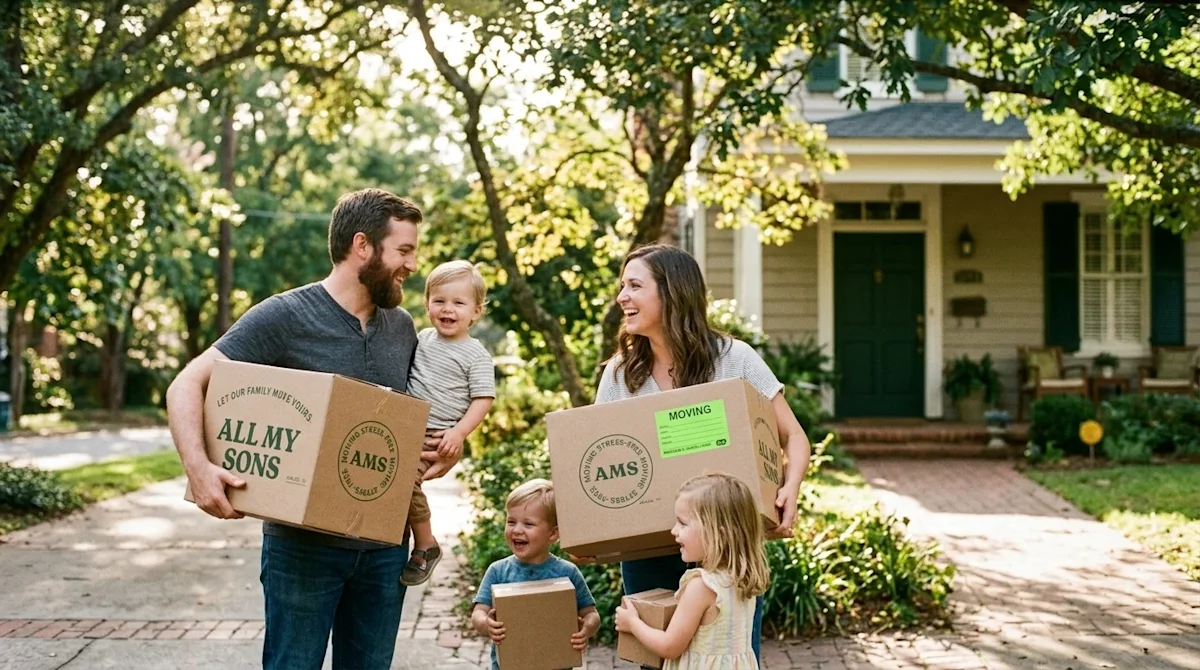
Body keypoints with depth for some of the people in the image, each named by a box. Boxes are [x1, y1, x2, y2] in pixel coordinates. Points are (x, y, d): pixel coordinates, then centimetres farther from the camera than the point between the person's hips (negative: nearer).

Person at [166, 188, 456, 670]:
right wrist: (198, 466, -27)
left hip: (384, 543, 5)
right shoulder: (284, 317, -9)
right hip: (304, 542, -5)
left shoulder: (401, 328, 9)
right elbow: (187, 385, -10)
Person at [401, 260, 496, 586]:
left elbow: (483, 399, -7)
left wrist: (459, 432, -17)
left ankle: (425, 545, -7)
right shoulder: (422, 339, 13)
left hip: (438, 436, -7)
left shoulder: (476, 355, -4)